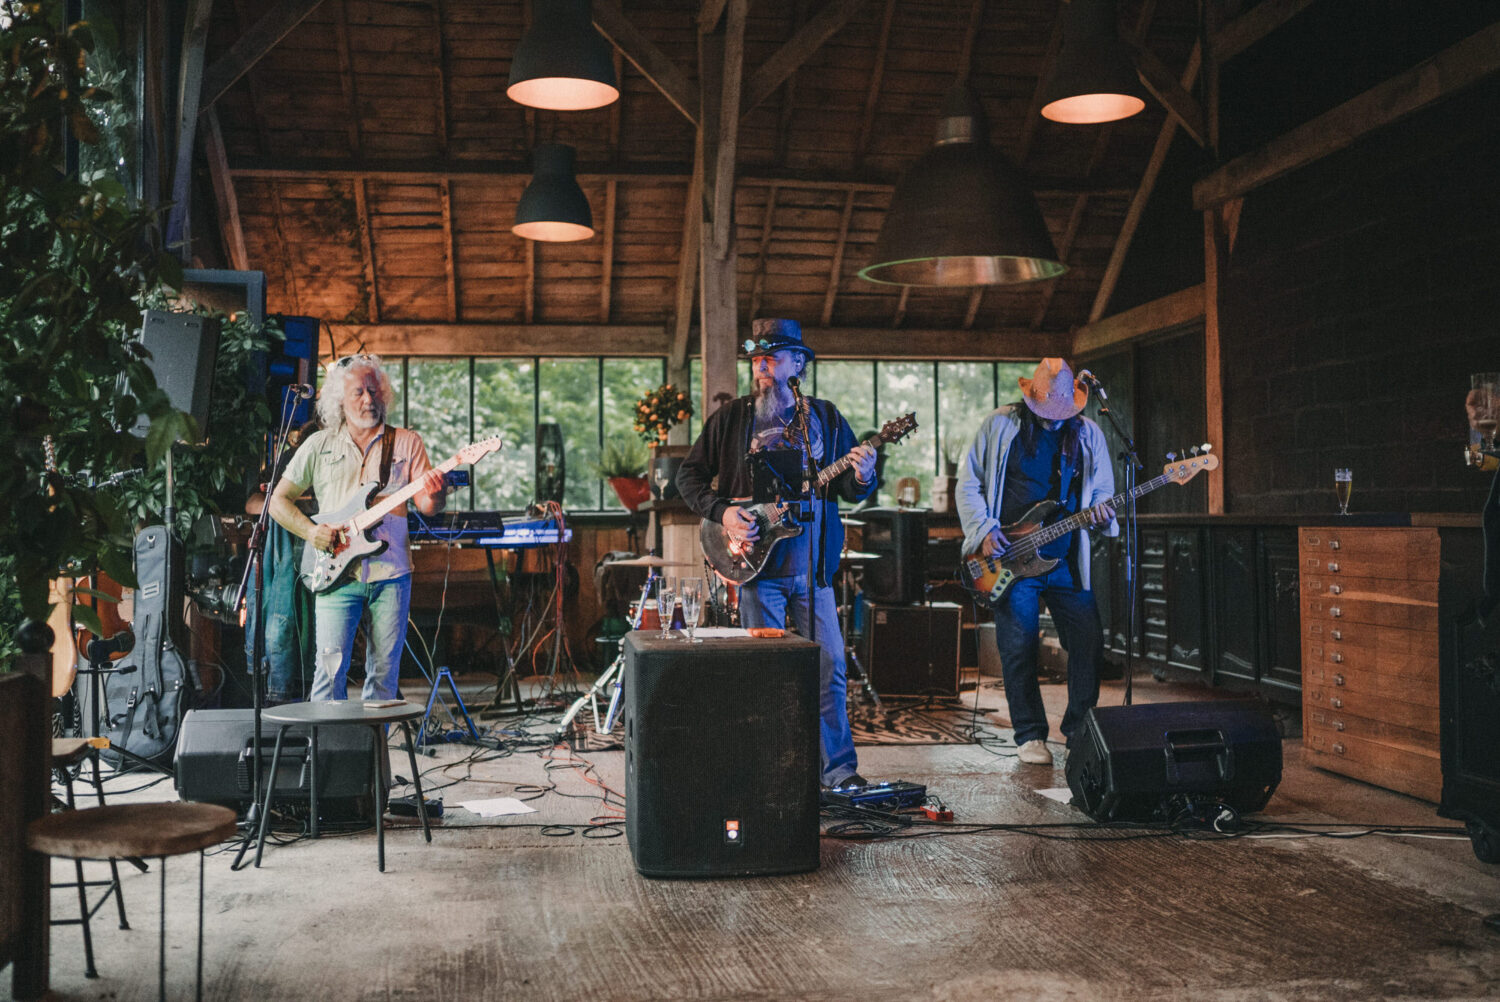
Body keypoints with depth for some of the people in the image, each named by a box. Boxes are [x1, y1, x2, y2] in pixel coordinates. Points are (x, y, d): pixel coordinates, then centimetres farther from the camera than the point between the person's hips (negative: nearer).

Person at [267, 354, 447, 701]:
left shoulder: (407, 442, 8)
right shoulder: (319, 445, 9)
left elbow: (427, 506, 1)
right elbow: (279, 500, 11)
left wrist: (434, 494, -22)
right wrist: (310, 531, -6)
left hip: (391, 572, 1)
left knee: (384, 671, 4)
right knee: (330, 667, -8)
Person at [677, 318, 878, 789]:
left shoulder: (825, 417, 8)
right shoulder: (731, 418, 4)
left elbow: (849, 489, 7)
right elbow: (689, 475, 7)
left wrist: (861, 479, -16)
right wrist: (722, 512, -8)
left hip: (813, 566, 1)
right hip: (757, 562, -1)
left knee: (829, 666, 1)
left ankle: (840, 770, 13)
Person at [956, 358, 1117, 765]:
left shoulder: (1088, 434, 8)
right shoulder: (999, 426, 0)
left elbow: (1102, 492, 14)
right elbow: (969, 484, 3)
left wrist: (1101, 511, -10)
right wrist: (984, 532, -8)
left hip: (1067, 560, 3)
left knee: (1089, 641, -2)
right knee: (1018, 648, -1)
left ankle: (1079, 727, 16)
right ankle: (1030, 736, 12)